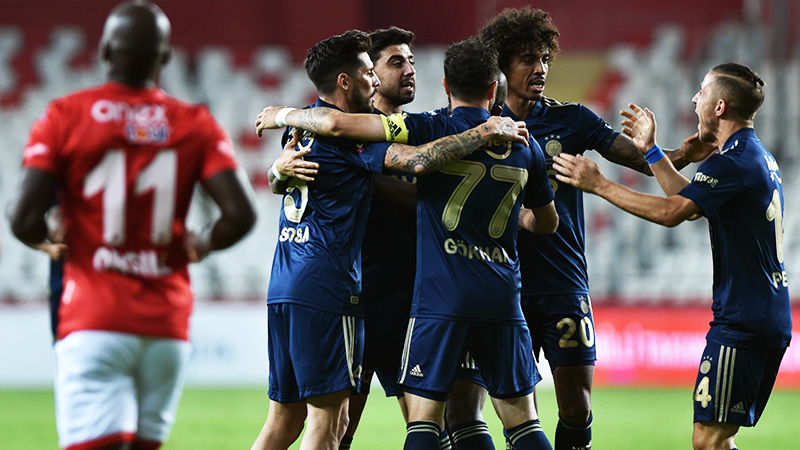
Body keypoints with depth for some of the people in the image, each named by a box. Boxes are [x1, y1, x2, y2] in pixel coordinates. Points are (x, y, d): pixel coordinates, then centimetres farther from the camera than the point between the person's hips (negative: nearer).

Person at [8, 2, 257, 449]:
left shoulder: (66, 117, -2)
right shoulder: (194, 125, 4)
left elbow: (26, 221, -9)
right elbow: (241, 215, -6)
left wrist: (52, 240, 13)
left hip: (94, 324, -3)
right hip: (167, 325, 3)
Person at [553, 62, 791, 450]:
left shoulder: (733, 162, -15)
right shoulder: (761, 157, 17)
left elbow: (671, 212, -21)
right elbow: (690, 202, 24)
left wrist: (598, 184, -13)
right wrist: (651, 151, 28)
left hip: (742, 324, -10)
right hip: (774, 322, 10)